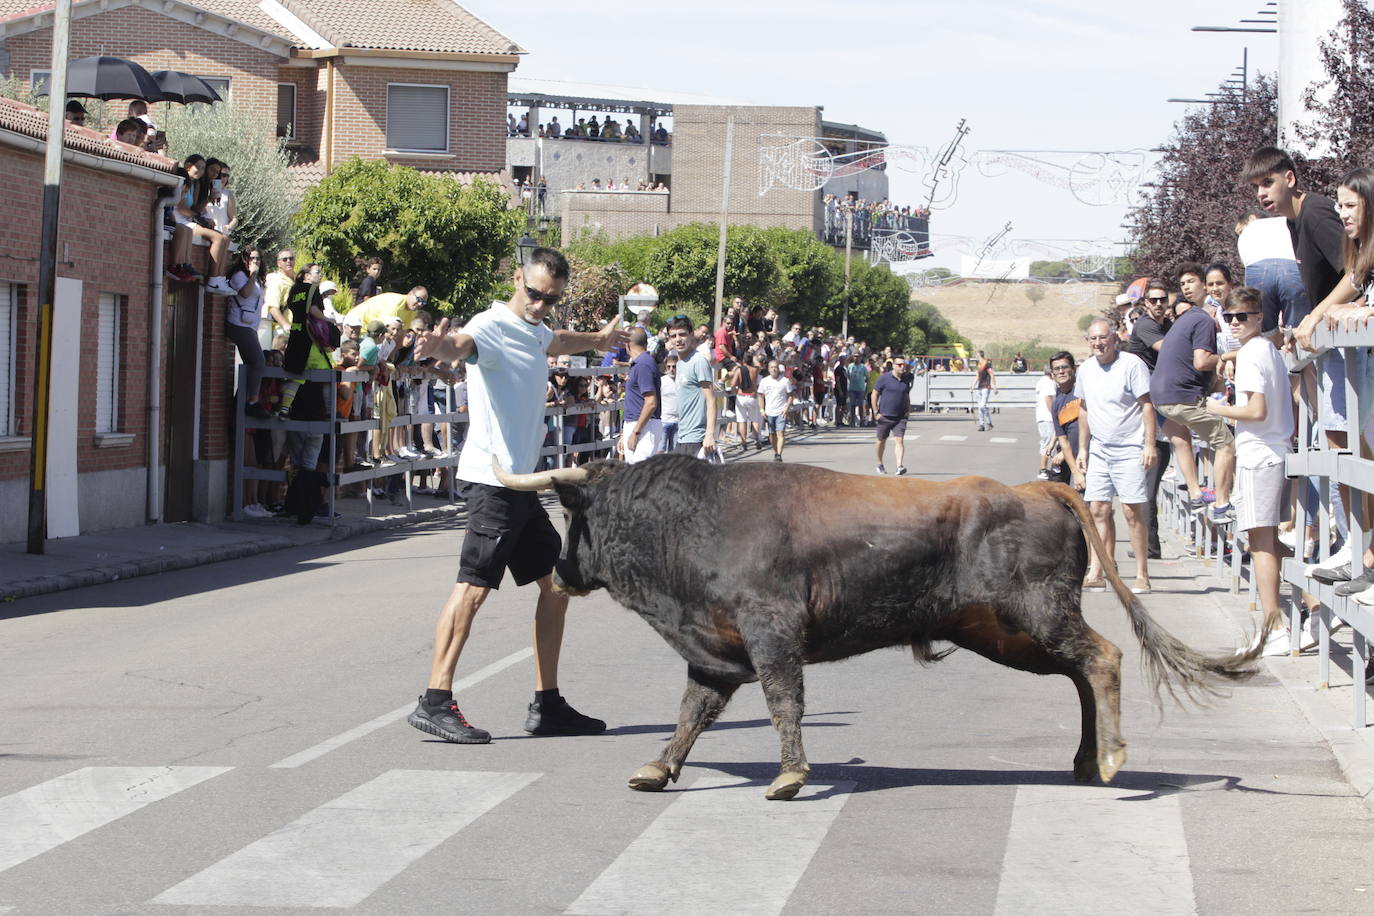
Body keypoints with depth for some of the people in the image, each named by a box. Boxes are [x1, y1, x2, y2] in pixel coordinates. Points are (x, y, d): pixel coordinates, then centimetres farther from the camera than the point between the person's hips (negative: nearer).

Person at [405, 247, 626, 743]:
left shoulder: (536, 331, 18)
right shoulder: (492, 327, -12)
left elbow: (559, 341, 44)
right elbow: (463, 344, -36)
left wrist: (599, 338, 63)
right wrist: (441, 346, -60)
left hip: (521, 481, 10)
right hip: (491, 477, -10)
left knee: (558, 581, 11)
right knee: (474, 585, -14)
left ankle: (547, 704, 16)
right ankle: (434, 702, -14)